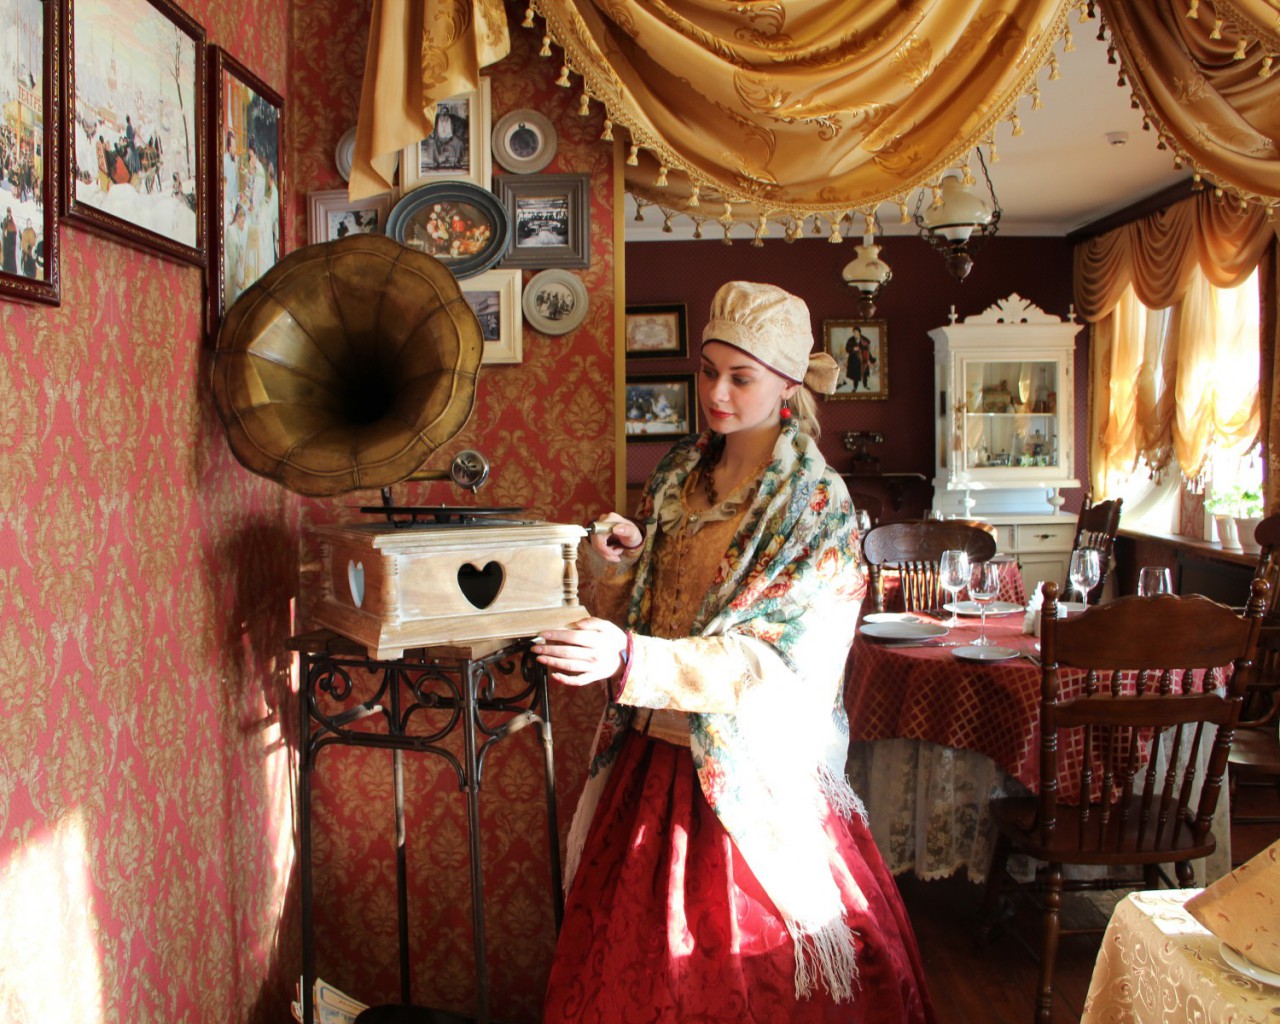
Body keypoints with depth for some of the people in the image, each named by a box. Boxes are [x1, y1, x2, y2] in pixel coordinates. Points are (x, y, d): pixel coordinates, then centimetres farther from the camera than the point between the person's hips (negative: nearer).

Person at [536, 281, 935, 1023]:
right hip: (651, 760, 5)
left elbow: (775, 660, -21)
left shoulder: (818, 506, -11)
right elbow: (621, 616, 11)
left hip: (750, 777, -5)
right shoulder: (677, 477, 7)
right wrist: (611, 565, -11)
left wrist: (633, 660, -33)